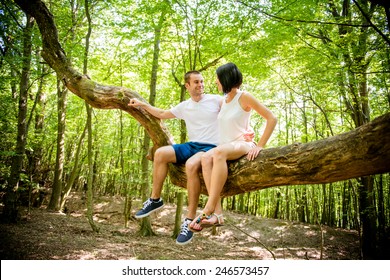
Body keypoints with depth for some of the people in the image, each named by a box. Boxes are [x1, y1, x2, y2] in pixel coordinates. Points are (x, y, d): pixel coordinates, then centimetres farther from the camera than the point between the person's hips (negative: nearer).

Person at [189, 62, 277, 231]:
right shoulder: (223, 102, 20)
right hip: (224, 147, 6)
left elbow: (272, 119, -5)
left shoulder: (244, 97, -1)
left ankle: (208, 210, -44)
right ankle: (216, 214, -41)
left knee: (219, 152, -39)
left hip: (242, 145, -5)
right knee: (206, 158, -30)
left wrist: (260, 146, -13)